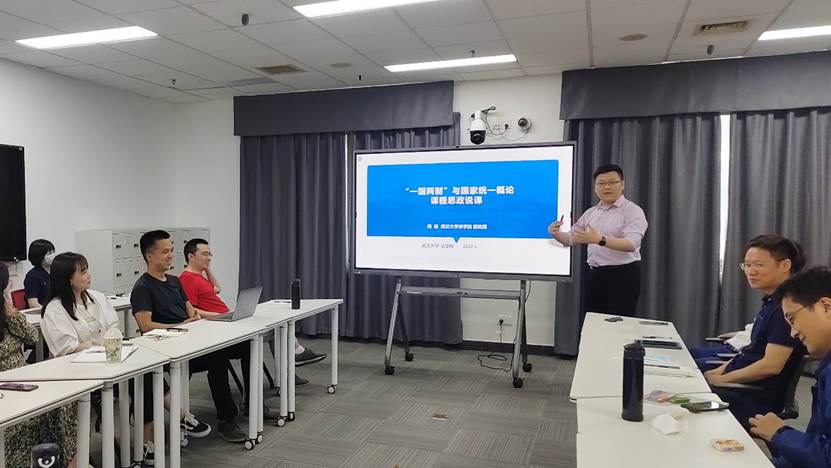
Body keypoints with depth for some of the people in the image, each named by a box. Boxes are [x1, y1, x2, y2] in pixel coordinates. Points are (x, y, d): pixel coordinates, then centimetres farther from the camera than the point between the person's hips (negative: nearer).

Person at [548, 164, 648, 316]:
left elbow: (631, 244, -22)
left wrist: (599, 239, -37)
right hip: (594, 275, 6)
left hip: (623, 276, -6)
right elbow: (570, 239, 17)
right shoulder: (590, 213, 14)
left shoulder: (633, 210, -7)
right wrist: (555, 233, -6)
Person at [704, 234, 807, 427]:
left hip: (756, 401, -9)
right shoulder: (771, 302, 10)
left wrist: (721, 379, -14)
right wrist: (721, 370, 7)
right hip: (741, 385, 9)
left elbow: (771, 365, -24)